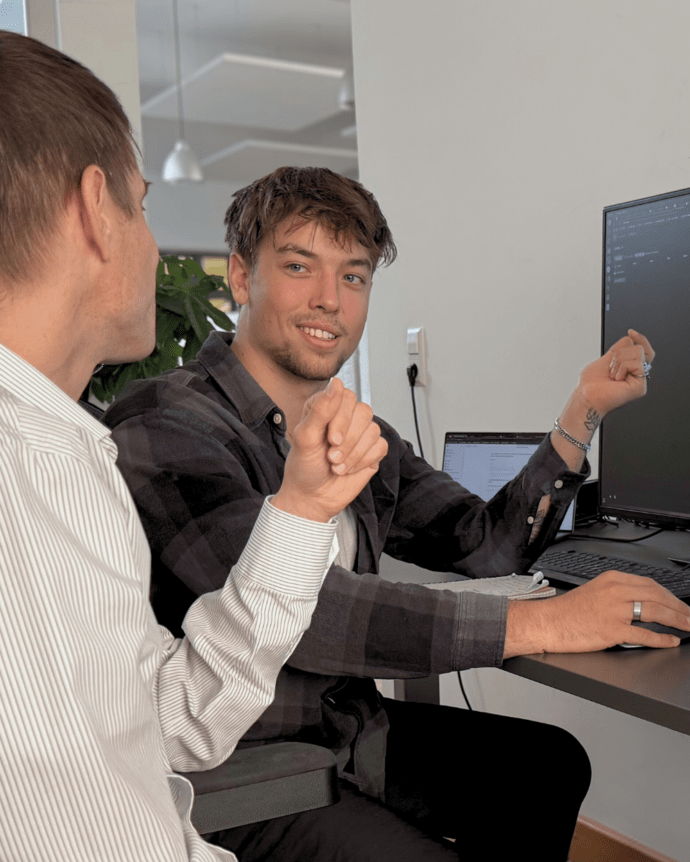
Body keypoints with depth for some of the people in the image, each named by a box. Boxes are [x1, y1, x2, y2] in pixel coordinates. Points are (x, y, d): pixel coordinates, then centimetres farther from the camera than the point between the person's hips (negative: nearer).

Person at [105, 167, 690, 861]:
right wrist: (536, 622, -31)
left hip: (343, 732, 7)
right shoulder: (164, 428, -19)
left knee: (550, 762, 3)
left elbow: (486, 548, 8)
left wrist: (582, 412, 0)